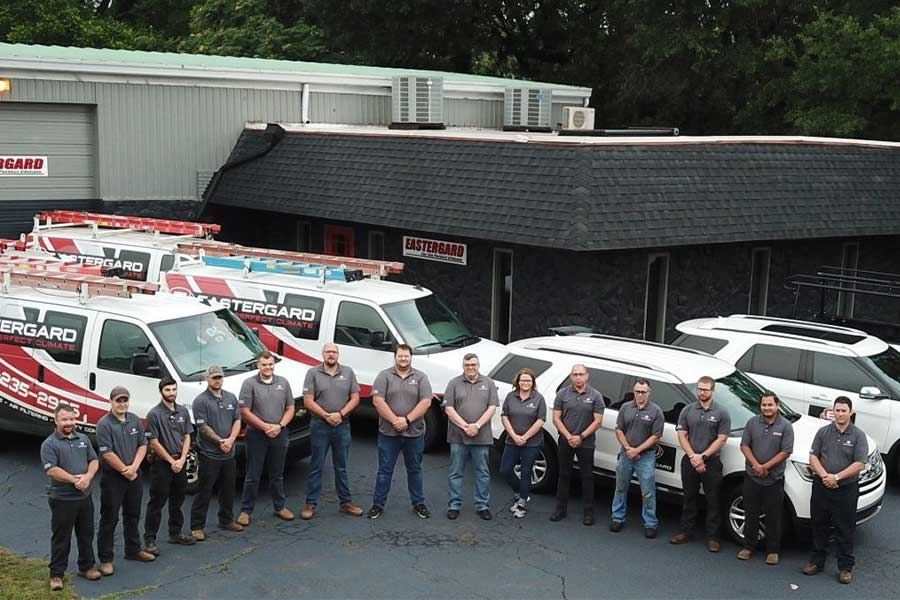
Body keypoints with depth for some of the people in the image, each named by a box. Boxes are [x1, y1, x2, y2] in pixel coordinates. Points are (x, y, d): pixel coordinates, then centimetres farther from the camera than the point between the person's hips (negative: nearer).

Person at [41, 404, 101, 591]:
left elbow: (94, 461, 9)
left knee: (86, 533, 15)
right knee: (61, 537, 2)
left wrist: (88, 477, -11)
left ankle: (86, 567, 29)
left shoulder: (83, 439, 10)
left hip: (85, 497, 5)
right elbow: (51, 470, -17)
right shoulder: (49, 444, -8)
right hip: (62, 499, -5)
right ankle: (56, 574, 10)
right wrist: (74, 480, -20)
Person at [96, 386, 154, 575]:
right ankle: (105, 559, 6)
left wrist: (134, 467, -10)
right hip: (112, 477, -6)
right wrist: (125, 471, -12)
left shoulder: (135, 420, 5)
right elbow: (107, 454, -17)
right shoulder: (104, 424, -14)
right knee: (109, 518, 0)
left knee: (133, 515, 18)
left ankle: (133, 550, 33)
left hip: (134, 475, 6)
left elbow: (142, 445, 5)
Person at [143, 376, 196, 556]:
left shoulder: (183, 412, 6)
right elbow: (153, 442, -12)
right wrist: (171, 461, -11)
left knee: (177, 500, 16)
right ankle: (149, 539, 2)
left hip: (180, 462, 6)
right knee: (157, 502, -3)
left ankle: (176, 533, 29)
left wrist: (181, 460, -5)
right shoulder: (154, 414, -11)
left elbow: (187, 437, 8)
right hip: (161, 463, -6)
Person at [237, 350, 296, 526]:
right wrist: (266, 427, -14)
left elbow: (290, 409, 8)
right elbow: (245, 412, -10)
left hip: (279, 435, 4)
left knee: (277, 475, 15)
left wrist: (279, 426, -8)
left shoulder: (283, 383, 7)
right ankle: (246, 511, 11)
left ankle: (280, 507, 27)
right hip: (256, 436, -4)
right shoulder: (249, 384, -6)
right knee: (252, 476, 2)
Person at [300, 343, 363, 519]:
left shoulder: (348, 372, 6)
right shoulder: (313, 373, -1)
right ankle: (311, 504, 8)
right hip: (320, 426, -2)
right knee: (316, 467, 3)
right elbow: (308, 401, -6)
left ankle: (345, 502, 19)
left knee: (341, 467, 12)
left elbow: (355, 398, 2)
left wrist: (340, 414, -12)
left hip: (342, 426, 2)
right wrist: (326, 416, -15)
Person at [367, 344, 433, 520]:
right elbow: (378, 401, -8)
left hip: (414, 433, 1)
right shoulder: (384, 376, 1)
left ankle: (418, 503, 22)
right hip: (388, 433, -1)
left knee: (414, 470, 12)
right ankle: (378, 504, 13)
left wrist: (407, 420, -14)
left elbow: (426, 402, -5)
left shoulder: (421, 377, 4)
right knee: (384, 470, 5)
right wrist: (394, 420, -16)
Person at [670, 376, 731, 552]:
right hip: (689, 462, 3)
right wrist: (693, 456, -10)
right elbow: (682, 435, 3)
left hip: (711, 462, -2)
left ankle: (712, 537, 8)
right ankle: (685, 532, 21)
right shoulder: (687, 410, 6)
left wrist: (702, 456, -13)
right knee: (689, 498, 11)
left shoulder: (721, 413, -2)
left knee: (713, 501, 1)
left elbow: (721, 439, -6)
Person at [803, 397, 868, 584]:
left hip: (846, 489, -3)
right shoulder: (823, 432, 5)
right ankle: (817, 561, 25)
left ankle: (846, 567, 13)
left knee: (845, 530, 3)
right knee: (819, 526, 12)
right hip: (822, 486, 3)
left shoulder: (858, 435, -3)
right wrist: (824, 475, -13)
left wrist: (836, 477, -17)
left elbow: (860, 464, -10)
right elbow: (813, 457, 3)